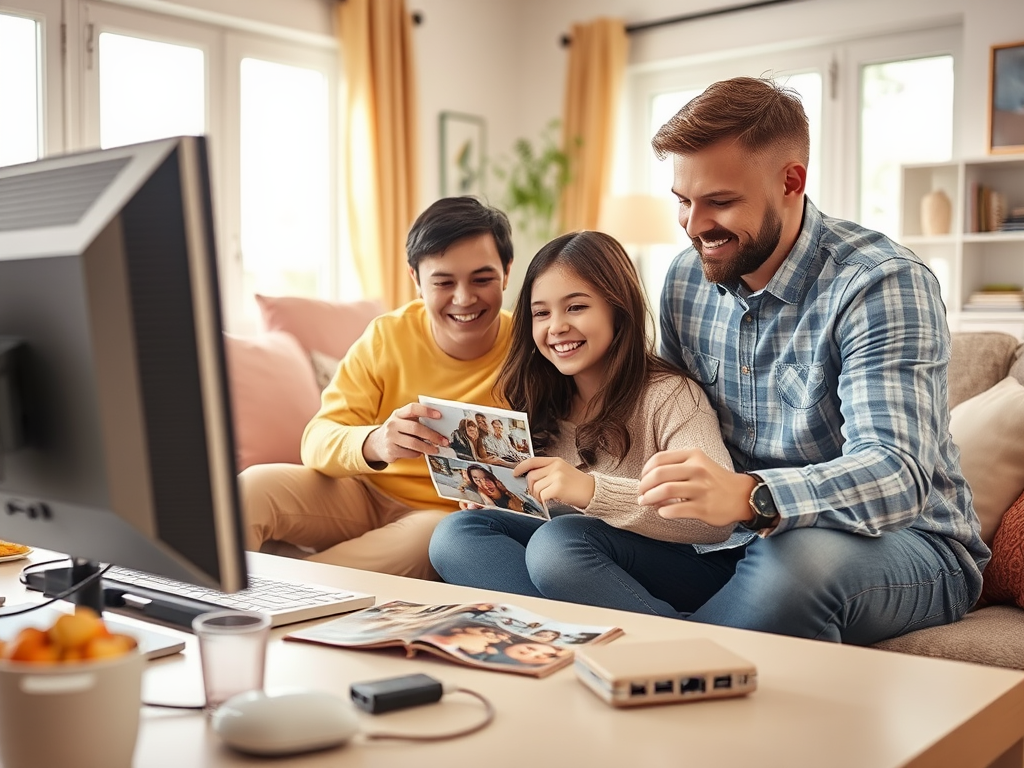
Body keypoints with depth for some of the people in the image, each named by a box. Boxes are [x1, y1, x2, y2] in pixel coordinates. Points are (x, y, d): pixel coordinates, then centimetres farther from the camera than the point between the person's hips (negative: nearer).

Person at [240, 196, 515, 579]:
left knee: (427, 536, -36)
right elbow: (317, 440, -13)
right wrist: (373, 443, -36)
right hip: (366, 495, 2)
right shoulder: (387, 336, -6)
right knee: (253, 486, -24)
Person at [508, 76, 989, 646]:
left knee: (798, 555, -40)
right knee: (559, 548, -15)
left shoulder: (884, 283, -17)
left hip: (904, 544, -5)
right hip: (742, 541, 6)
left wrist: (748, 496, -49)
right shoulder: (686, 279, 4)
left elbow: (898, 474, -30)